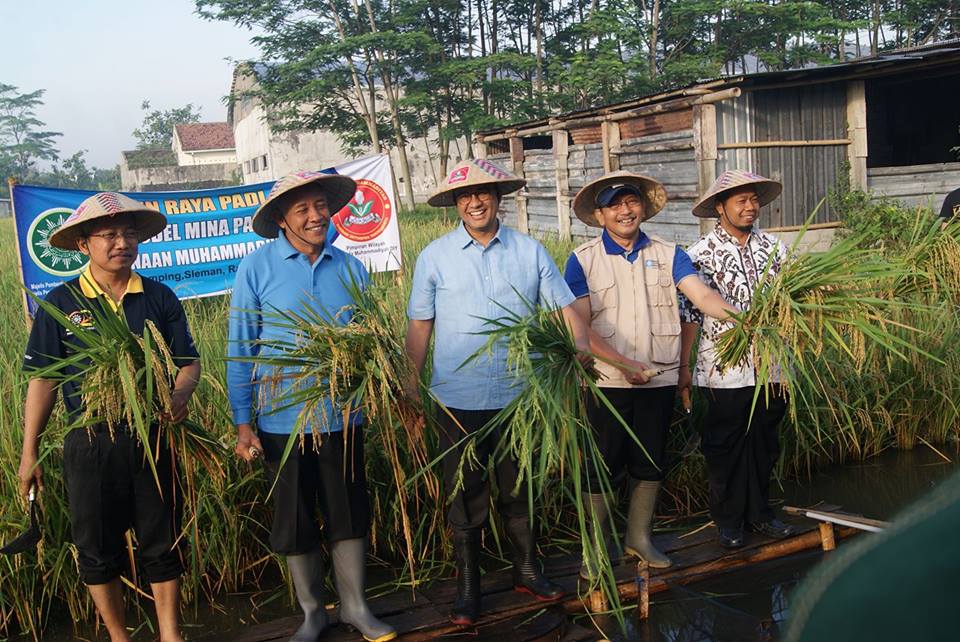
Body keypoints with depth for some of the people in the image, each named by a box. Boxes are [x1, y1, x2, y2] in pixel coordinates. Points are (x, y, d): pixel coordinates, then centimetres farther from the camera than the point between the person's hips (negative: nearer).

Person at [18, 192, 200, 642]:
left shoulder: (159, 298, 2)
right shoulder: (61, 303, -3)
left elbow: (189, 360, 7)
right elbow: (42, 378, -1)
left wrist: (180, 395, -16)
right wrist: (29, 453, -1)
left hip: (152, 436, 1)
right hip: (90, 443, -1)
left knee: (162, 544, 10)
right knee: (97, 549, 10)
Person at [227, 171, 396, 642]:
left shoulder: (349, 268, 1)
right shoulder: (257, 268, -8)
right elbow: (240, 349, -6)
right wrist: (243, 424, -7)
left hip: (343, 416, 2)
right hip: (284, 421, -2)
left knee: (349, 514, 13)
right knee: (296, 520, 12)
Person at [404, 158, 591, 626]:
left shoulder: (530, 251, 2)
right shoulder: (434, 257, -1)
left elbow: (565, 307, 2)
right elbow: (419, 327, 2)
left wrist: (579, 351, -16)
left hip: (518, 395, 1)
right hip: (458, 399, -1)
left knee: (518, 491, 17)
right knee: (465, 497, 10)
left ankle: (527, 570, 36)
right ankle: (467, 589, 26)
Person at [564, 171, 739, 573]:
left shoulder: (668, 254, 5)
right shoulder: (582, 260, -3)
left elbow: (702, 295, -9)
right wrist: (624, 364, -21)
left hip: (659, 379, 3)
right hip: (605, 382, -3)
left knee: (650, 464, 14)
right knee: (598, 466, 4)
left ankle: (639, 536, 34)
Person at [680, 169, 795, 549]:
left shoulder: (773, 248, 8)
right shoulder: (702, 255, -4)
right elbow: (690, 314, -5)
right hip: (724, 371, -4)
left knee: (764, 443, 13)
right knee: (725, 447, 7)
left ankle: (758, 513, 29)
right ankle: (728, 521, 22)